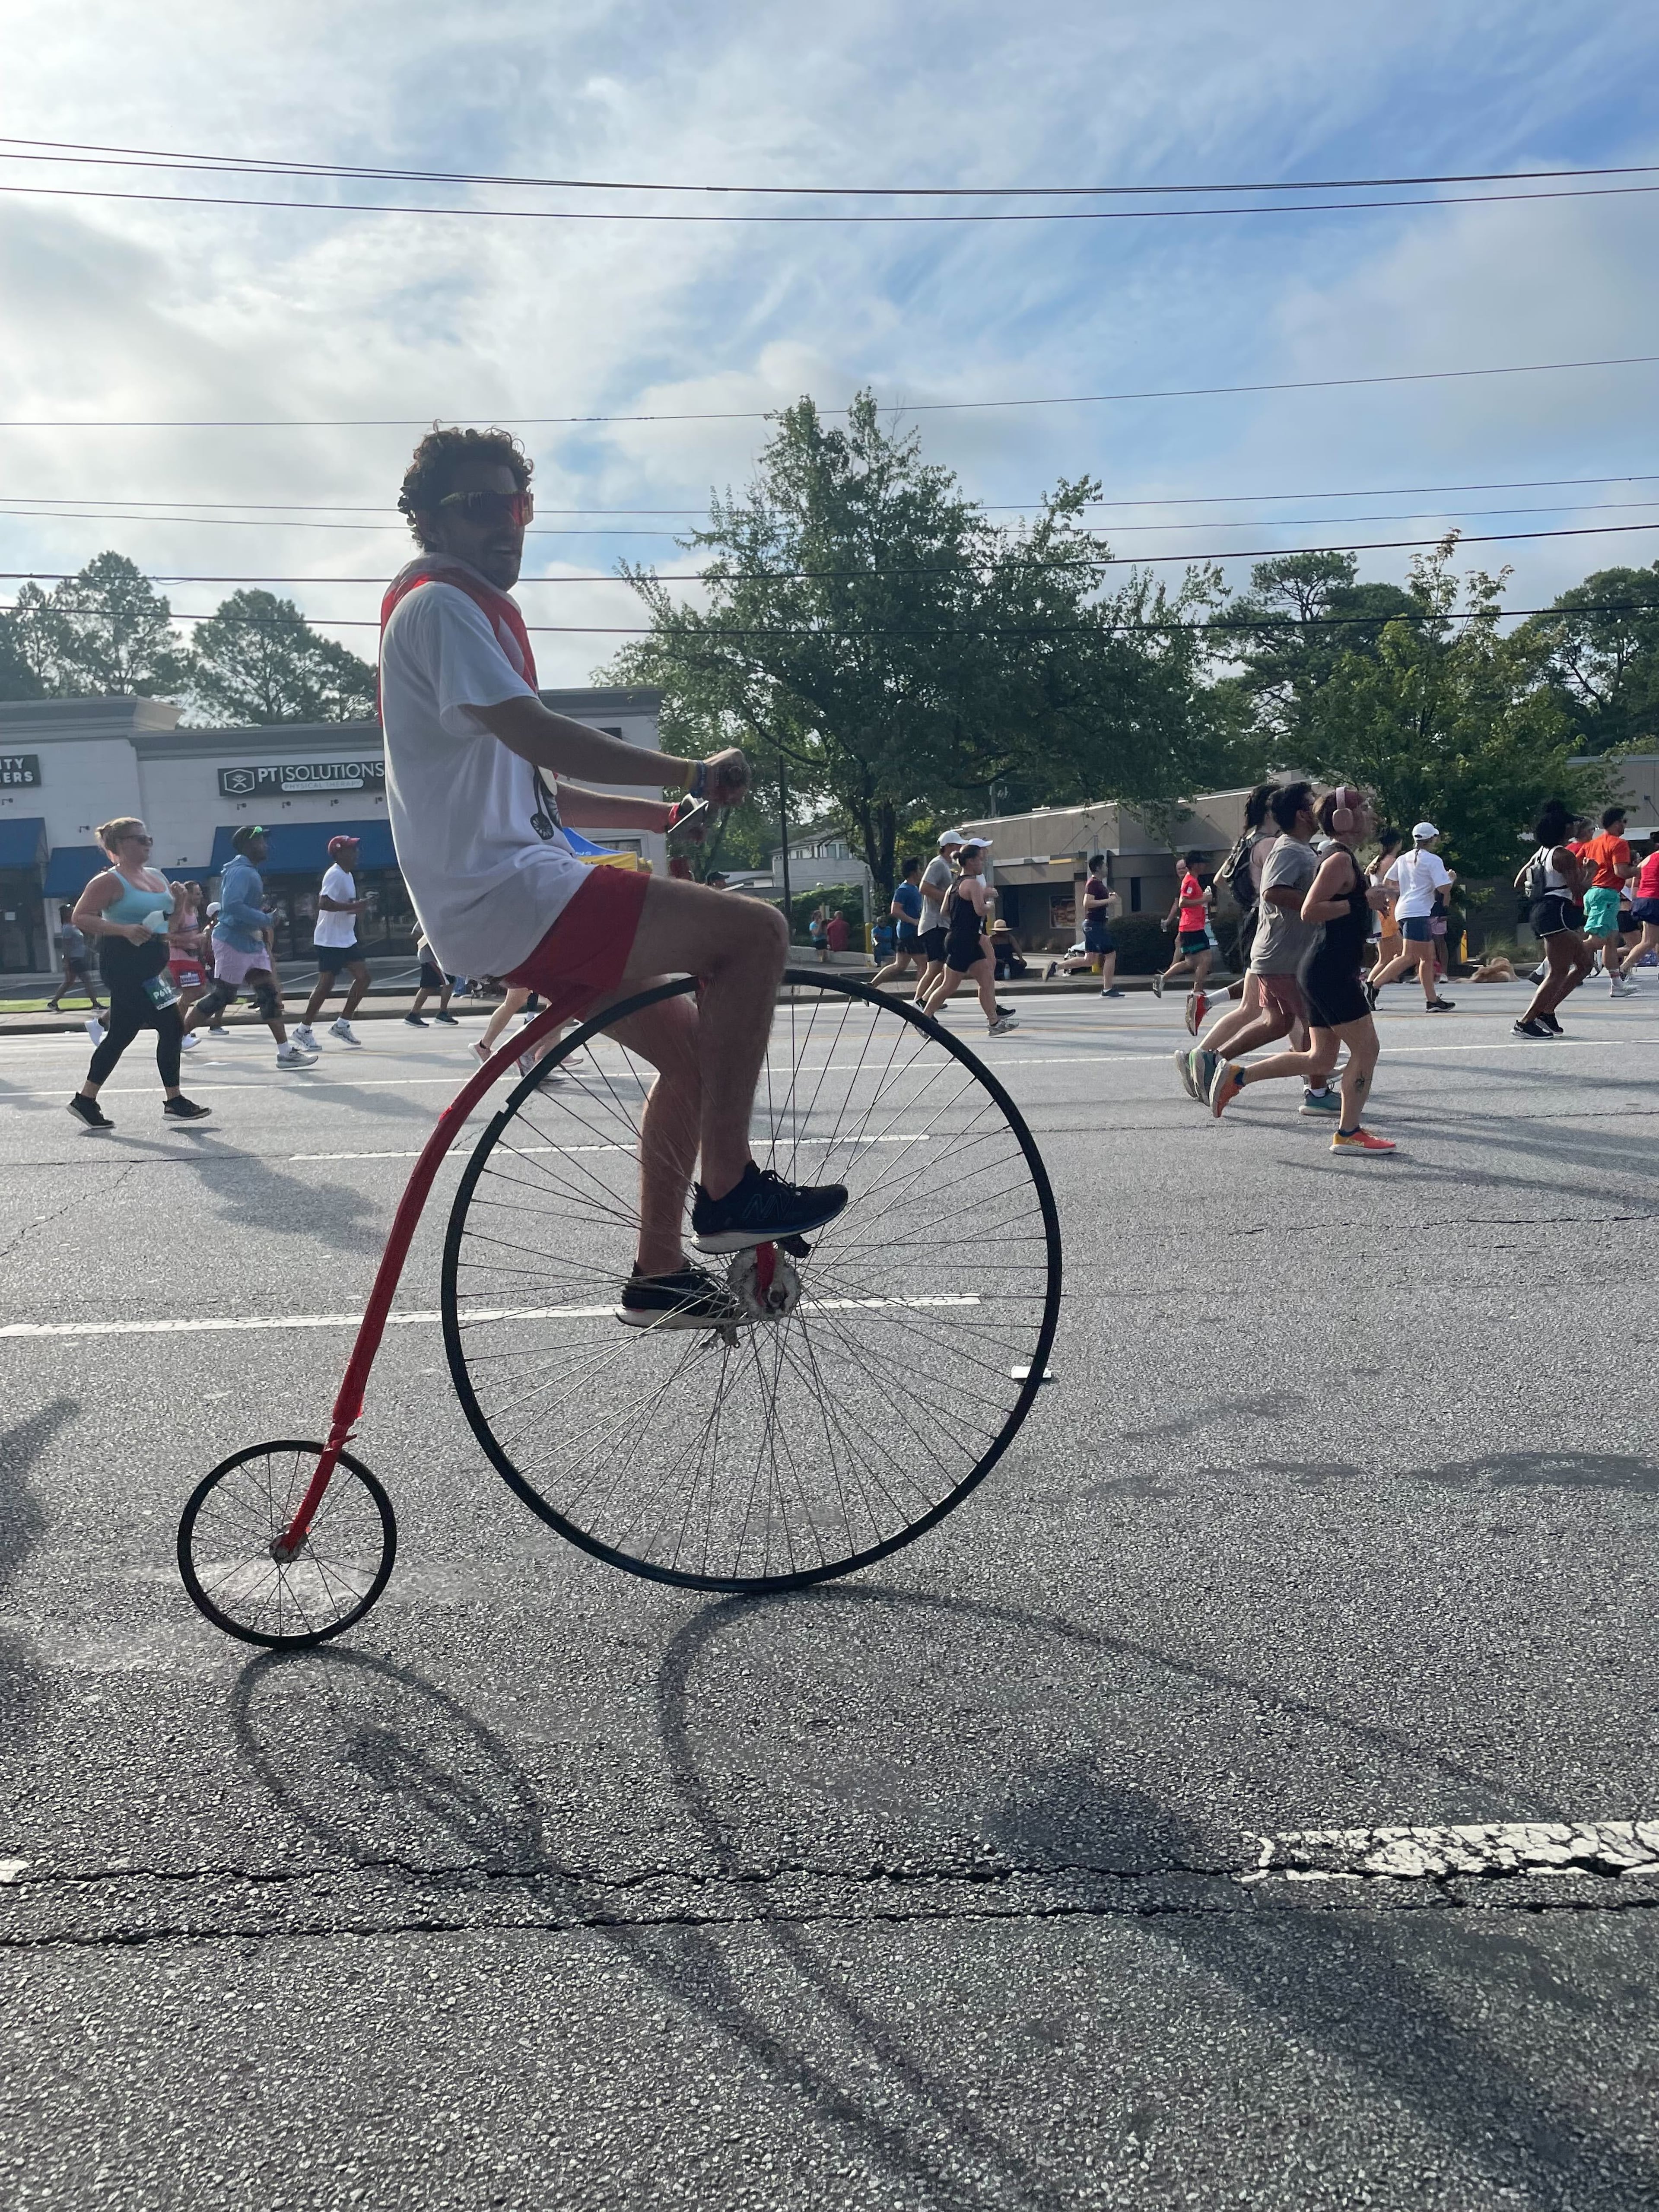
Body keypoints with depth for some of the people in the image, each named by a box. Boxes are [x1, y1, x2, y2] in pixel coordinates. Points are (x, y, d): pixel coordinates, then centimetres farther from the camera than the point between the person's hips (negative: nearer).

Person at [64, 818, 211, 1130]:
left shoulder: (157, 877, 15)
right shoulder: (110, 881, -8)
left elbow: (175, 918, 23)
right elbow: (80, 918, -13)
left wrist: (185, 900, 0)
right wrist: (125, 930, -24)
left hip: (150, 961, 8)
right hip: (124, 961, -8)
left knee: (122, 1034, 10)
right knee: (171, 1026, -11)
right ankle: (174, 1102, -3)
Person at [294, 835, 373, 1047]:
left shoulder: (348, 875, 14)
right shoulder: (335, 875, -16)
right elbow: (324, 903, -28)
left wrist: (357, 907, 6)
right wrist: (353, 906, -26)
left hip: (347, 939, 9)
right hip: (330, 940, -9)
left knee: (363, 976, 3)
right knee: (326, 984, -7)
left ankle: (342, 1024, 10)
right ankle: (303, 1030, 5)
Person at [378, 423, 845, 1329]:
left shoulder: (470, 612, 27)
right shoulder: (438, 605, -6)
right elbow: (537, 734, -22)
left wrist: (665, 814, 18)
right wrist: (693, 774, -19)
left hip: (508, 900, 11)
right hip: (506, 897, -11)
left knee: (693, 1053, 13)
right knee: (754, 930, -18)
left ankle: (660, 1273, 21)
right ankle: (727, 1189, -12)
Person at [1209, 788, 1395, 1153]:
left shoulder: (1342, 858, 18)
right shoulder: (1340, 859, -13)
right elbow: (1310, 912, -22)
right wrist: (1361, 902, -20)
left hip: (1325, 972, 10)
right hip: (1331, 972, -10)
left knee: (1320, 1060, 11)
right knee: (1366, 1047, -3)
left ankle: (1237, 1076, 11)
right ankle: (1348, 1134, 3)